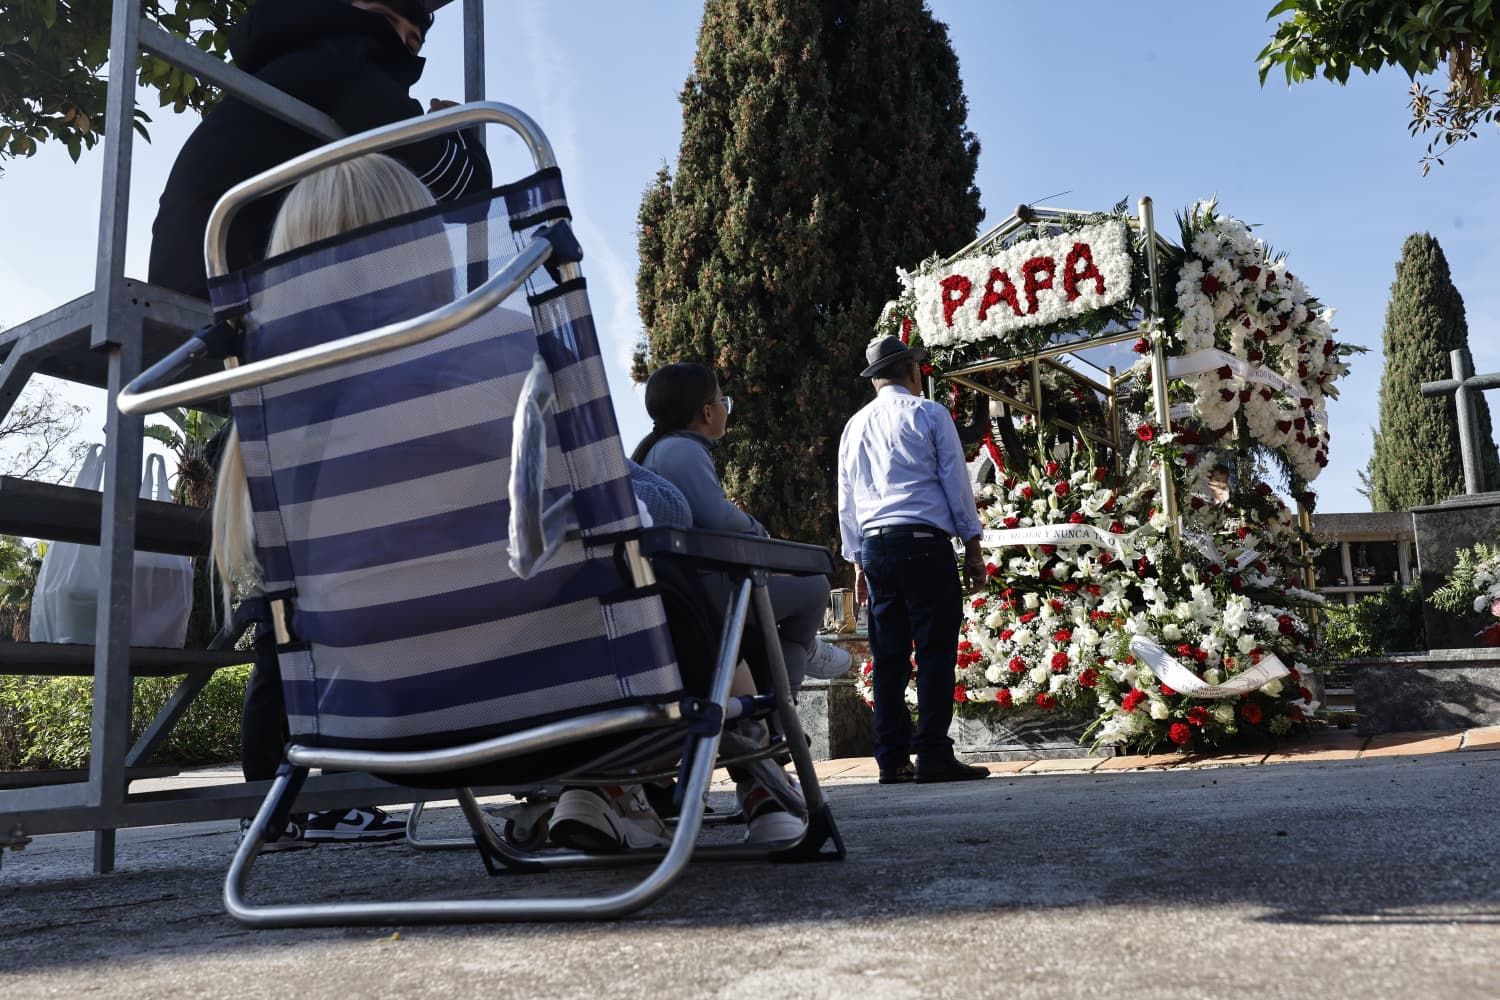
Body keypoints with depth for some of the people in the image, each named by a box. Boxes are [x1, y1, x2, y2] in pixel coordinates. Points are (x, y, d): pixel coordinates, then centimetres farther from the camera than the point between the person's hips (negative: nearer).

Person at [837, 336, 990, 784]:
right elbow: (956, 482, 0)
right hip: (925, 541, -5)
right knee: (936, 649, -4)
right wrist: (973, 547, 5)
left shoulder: (855, 426, 17)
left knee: (889, 655, 6)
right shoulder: (929, 414, 2)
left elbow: (847, 499, 18)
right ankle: (933, 755, -7)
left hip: (874, 546, 5)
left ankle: (892, 760, 7)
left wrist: (857, 562, 21)